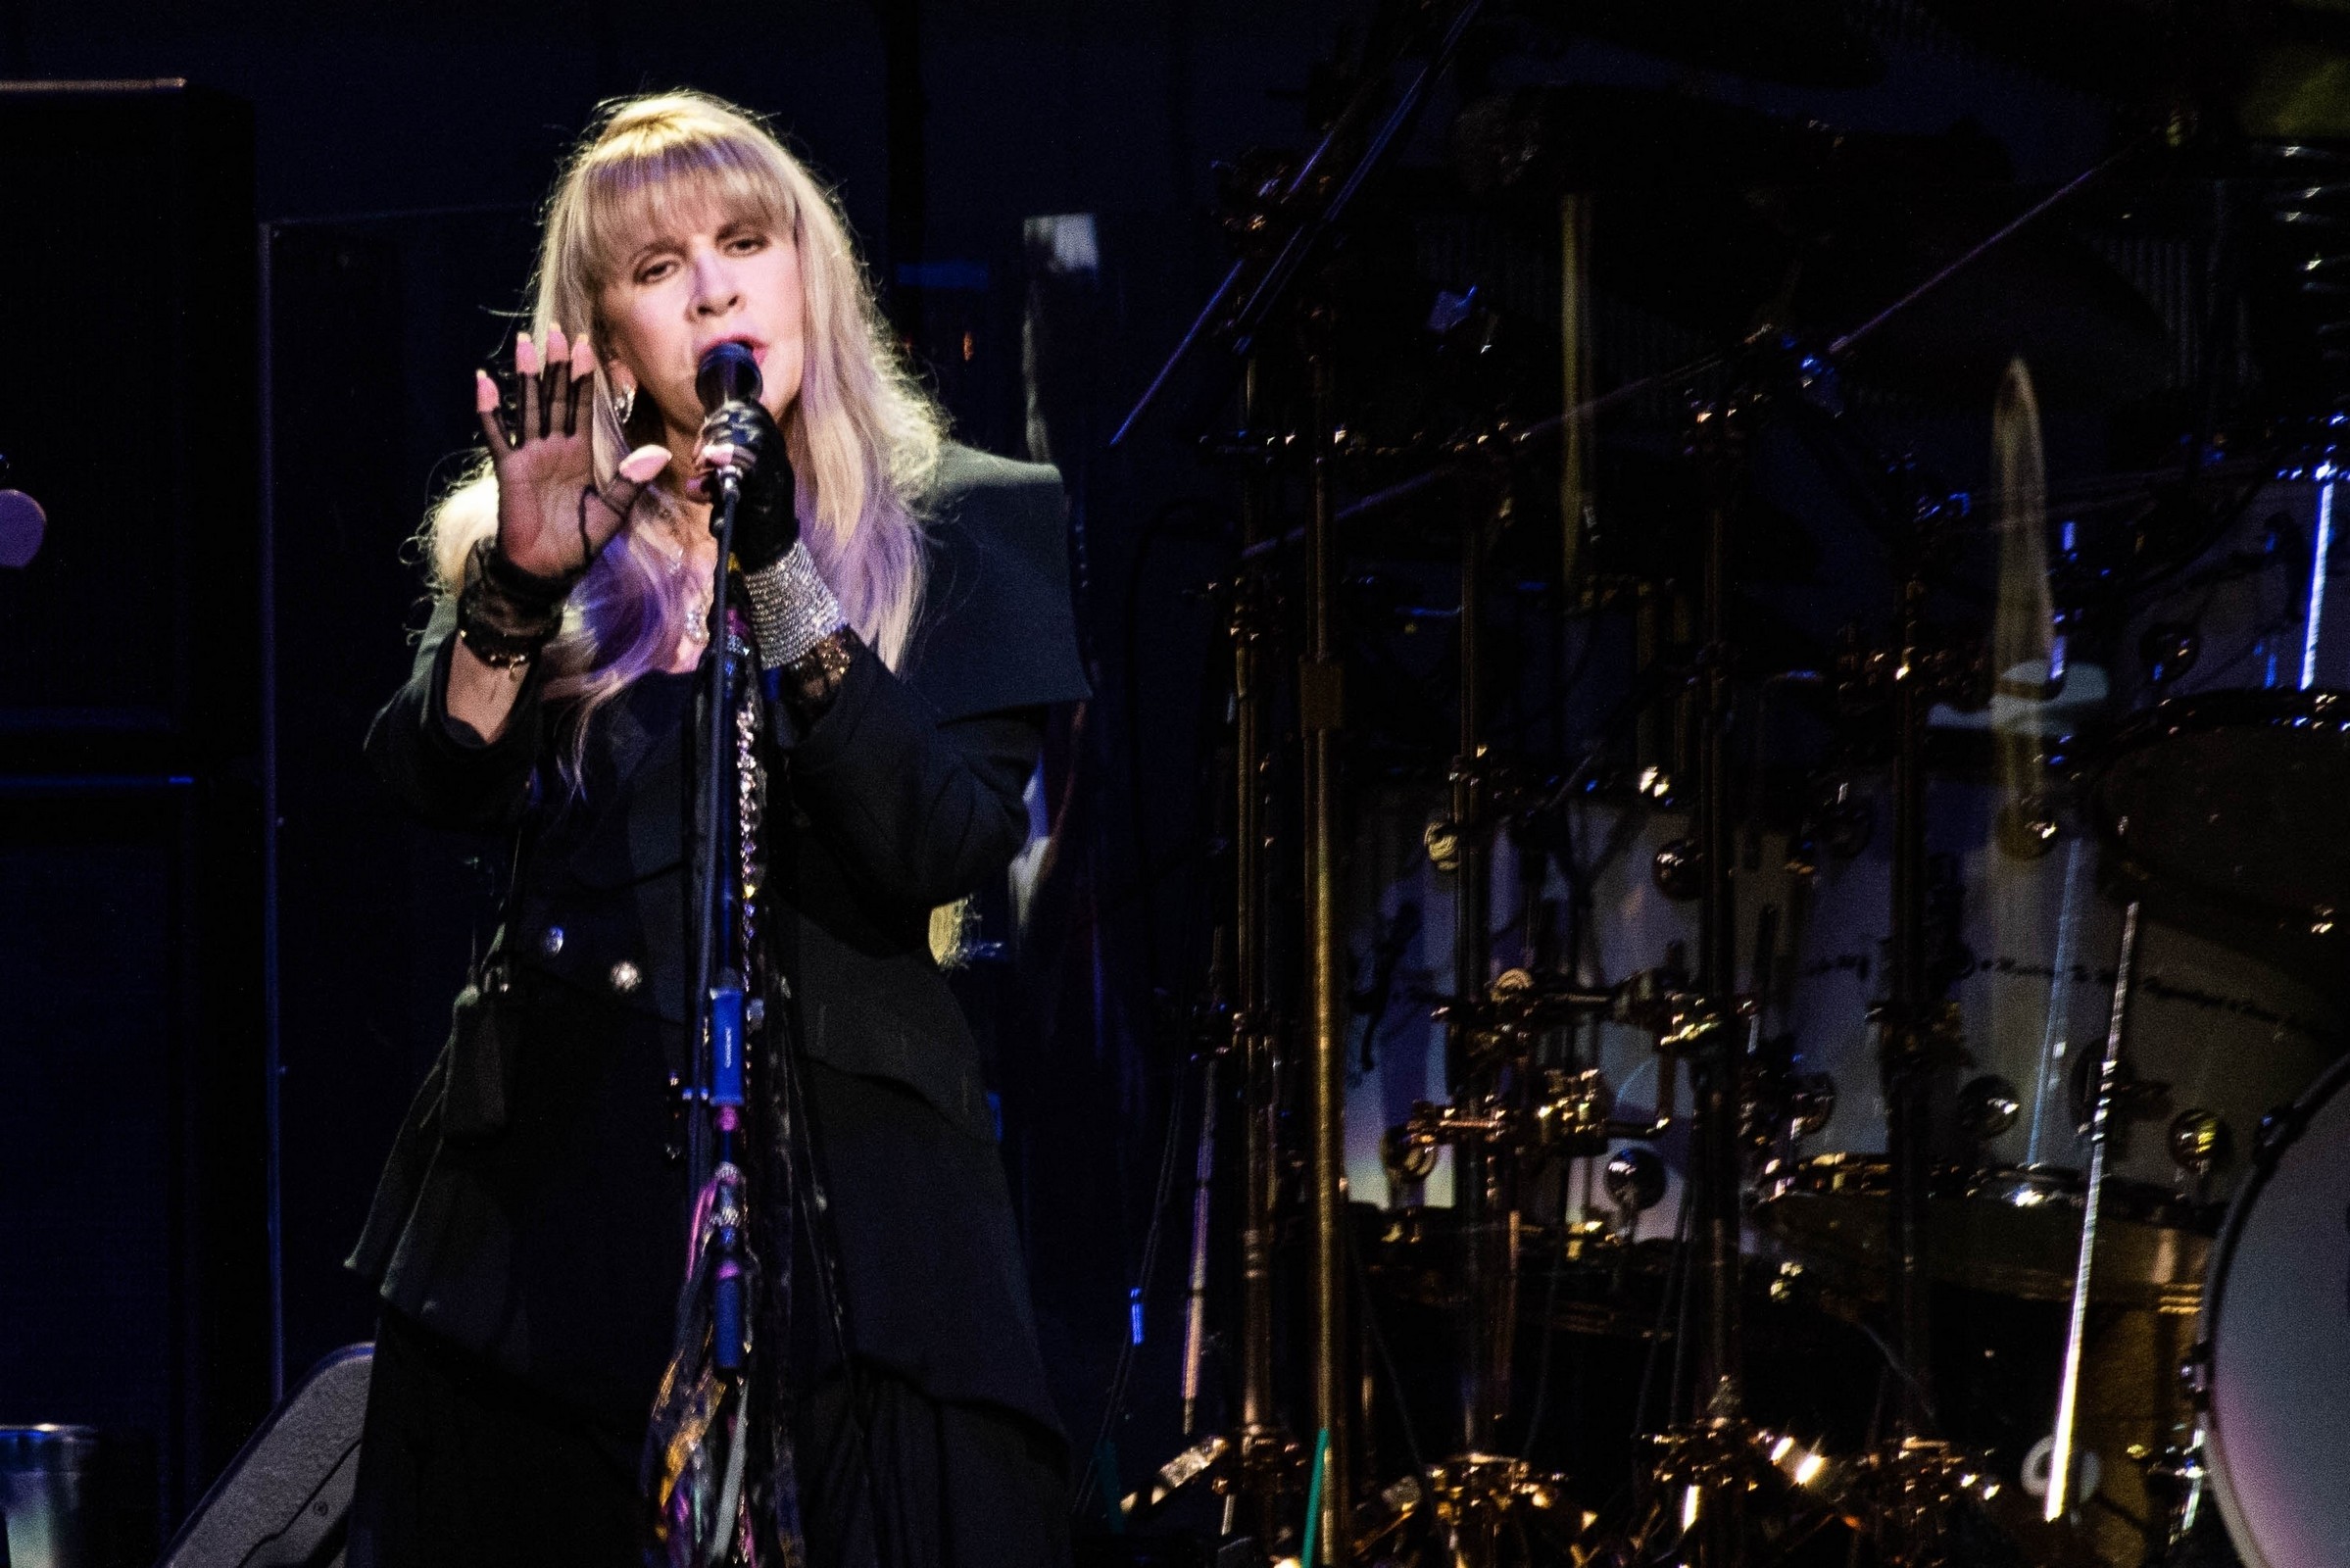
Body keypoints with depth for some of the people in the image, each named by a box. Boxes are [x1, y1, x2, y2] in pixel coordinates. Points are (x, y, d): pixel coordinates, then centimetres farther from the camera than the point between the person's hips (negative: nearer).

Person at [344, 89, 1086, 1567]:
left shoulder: (969, 526, 6)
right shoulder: (550, 532, 14)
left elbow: (944, 848, -9)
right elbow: (435, 782, -3)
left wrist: (781, 584, -18)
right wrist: (518, 583, -19)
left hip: (840, 1165, -2)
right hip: (555, 1176, 3)